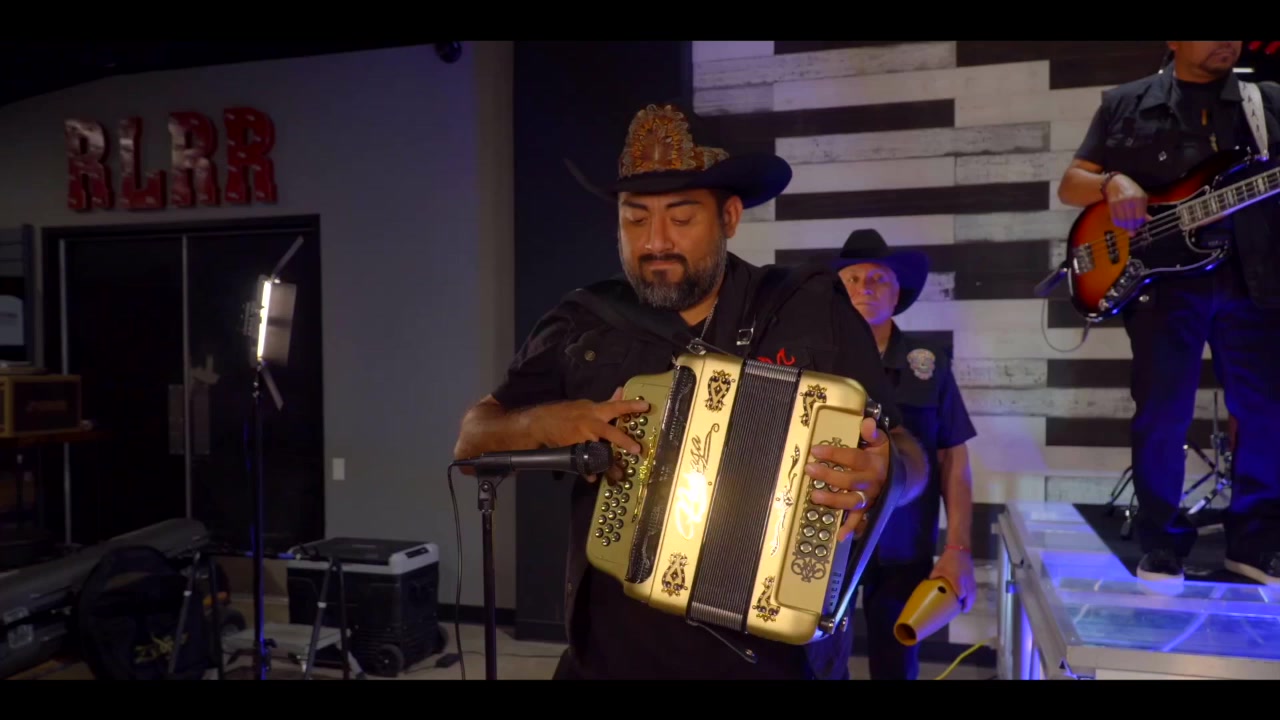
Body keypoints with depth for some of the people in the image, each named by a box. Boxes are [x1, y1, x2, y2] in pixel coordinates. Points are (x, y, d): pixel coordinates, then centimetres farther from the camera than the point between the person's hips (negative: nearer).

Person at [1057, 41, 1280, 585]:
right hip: (1163, 279, -2)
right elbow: (1070, 185, 8)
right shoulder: (1126, 104, 9)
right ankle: (1163, 547, 14)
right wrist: (1111, 183, -13)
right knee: (1161, 415, 0)